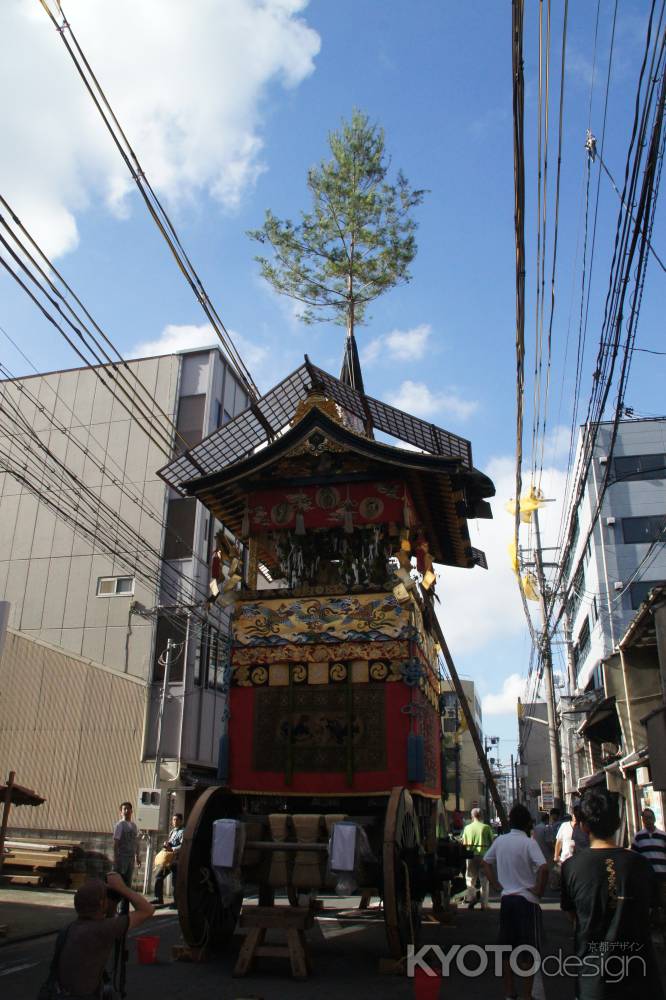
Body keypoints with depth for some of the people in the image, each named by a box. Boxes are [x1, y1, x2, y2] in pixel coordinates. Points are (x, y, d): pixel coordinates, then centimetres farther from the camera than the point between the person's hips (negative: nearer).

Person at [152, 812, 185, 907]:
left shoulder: (182, 832, -9)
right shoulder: (172, 831, 18)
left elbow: (183, 845, -20)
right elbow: (168, 841, 21)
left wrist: (172, 849, -24)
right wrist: (166, 844, -1)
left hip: (176, 860, -9)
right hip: (167, 859, 9)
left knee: (175, 881, -5)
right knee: (159, 876, 11)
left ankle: (176, 902, 5)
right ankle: (159, 898, 21)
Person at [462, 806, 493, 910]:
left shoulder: (467, 828, -1)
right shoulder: (486, 827, -5)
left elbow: (464, 844, 3)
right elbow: (491, 842, 1)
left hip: (471, 856, 1)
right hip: (484, 855, -1)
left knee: (470, 879, 12)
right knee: (484, 881, 10)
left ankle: (471, 896, -10)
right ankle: (484, 904, 12)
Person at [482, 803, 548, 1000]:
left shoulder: (500, 841, 3)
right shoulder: (529, 843, -14)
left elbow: (485, 862, 14)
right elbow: (543, 868, -27)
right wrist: (539, 890, -13)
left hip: (506, 899, 5)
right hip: (526, 900, -5)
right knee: (527, 953, 5)